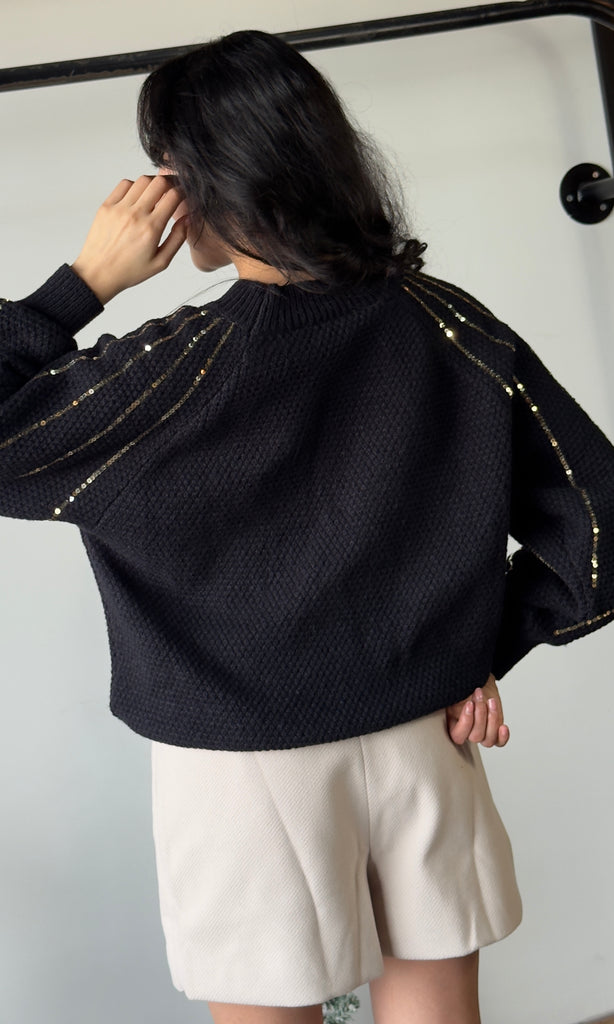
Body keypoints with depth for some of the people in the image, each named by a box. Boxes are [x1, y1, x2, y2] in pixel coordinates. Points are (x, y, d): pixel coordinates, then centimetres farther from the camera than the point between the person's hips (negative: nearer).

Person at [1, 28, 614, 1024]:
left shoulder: (178, 367, -19)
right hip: (423, 752, 4)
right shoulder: (446, 324, -6)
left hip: (246, 778, -4)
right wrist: (485, 650, 7)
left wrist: (82, 281, -10)